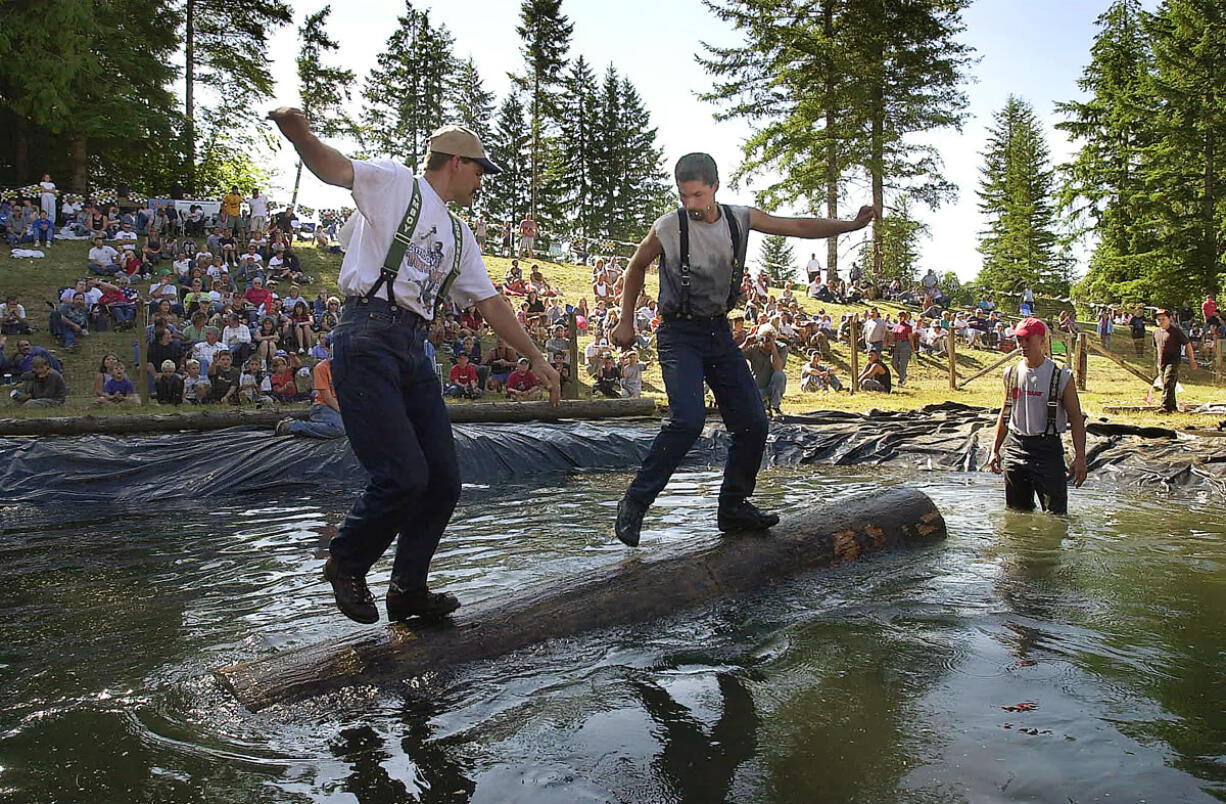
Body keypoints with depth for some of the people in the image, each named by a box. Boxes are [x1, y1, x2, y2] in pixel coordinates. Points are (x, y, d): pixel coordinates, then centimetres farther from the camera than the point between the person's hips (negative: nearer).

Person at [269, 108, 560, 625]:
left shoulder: (458, 235, 26)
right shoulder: (396, 185, 7)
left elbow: (489, 302, 25)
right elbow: (332, 167, -10)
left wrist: (536, 357, 22)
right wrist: (299, 133, -32)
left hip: (414, 351, 8)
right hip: (368, 340, -8)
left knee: (443, 481, 4)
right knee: (403, 476, -14)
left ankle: (408, 589, 22)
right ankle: (345, 563, 13)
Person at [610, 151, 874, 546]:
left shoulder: (740, 219, 2)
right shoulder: (668, 228, -8)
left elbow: (799, 227, 9)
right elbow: (636, 267, 8)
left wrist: (850, 225, 1)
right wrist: (626, 322, 9)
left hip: (720, 333, 5)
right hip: (680, 335, -5)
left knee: (753, 423, 1)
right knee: (688, 418, -25)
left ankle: (734, 506, 18)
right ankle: (635, 502, -14)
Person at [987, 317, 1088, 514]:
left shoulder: (1061, 376, -5)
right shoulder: (1012, 373, 7)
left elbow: (1076, 418, -4)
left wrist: (1079, 458, -12)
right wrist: (995, 450, 15)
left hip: (1048, 448, -4)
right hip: (1015, 447, 4)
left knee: (1056, 513, -6)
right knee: (1017, 512, 12)